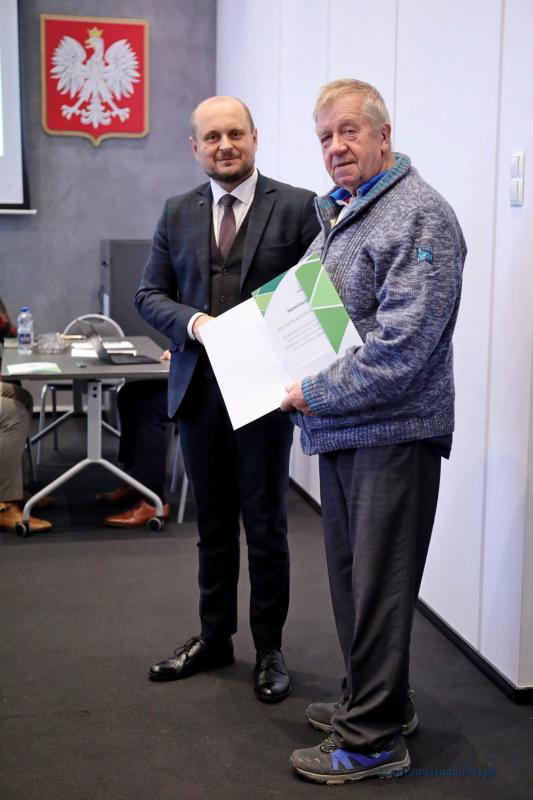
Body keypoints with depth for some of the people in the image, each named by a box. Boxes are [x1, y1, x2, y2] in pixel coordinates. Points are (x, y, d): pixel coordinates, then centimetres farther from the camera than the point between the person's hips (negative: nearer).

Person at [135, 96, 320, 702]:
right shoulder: (178, 213, 9)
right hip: (198, 388, 4)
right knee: (212, 524, 16)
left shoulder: (296, 207, -3)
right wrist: (192, 322, -12)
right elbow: (150, 294, 8)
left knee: (265, 524, 6)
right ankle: (214, 637, 31)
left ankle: (269, 649, 22)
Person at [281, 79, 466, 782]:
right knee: (351, 574, 17)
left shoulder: (421, 217, -14)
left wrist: (312, 396, -15)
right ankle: (374, 702, 33)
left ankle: (373, 741, 12)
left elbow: (400, 349, -22)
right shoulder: (337, 214, 14)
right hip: (339, 431, 9)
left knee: (376, 585, -1)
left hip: (393, 433, -9)